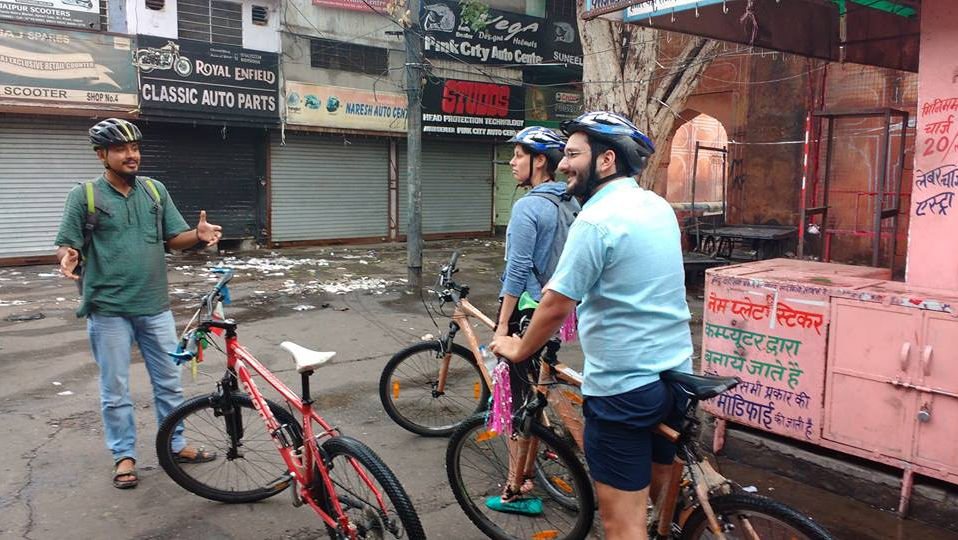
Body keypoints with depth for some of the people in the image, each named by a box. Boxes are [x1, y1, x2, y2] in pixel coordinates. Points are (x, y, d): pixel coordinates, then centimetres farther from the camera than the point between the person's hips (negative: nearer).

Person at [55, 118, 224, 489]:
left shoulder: (155, 190, 7)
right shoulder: (84, 195, -3)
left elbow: (175, 237, 5)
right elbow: (66, 244, -1)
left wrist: (199, 235, -16)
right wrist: (68, 256, -25)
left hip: (155, 307, 3)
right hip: (109, 310, -3)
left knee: (169, 382, 12)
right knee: (115, 390, 7)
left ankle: (176, 445, 28)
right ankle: (124, 455, 23)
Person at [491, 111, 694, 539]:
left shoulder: (597, 220, -18)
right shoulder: (659, 207, 7)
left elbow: (556, 306, -16)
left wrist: (518, 349, 1)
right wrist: (556, 285, 23)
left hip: (623, 387, -8)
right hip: (676, 374, 8)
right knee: (657, 485, 27)